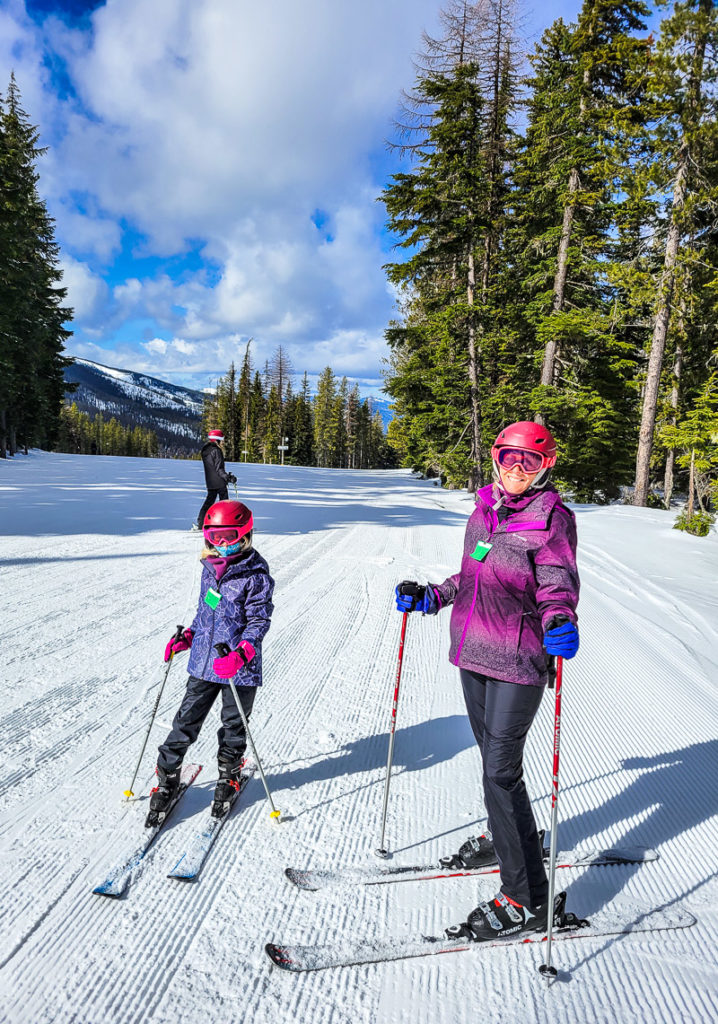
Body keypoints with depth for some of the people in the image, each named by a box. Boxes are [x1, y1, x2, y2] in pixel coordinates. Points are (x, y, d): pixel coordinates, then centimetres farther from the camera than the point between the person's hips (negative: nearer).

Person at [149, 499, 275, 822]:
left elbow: (259, 621, -14)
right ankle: (167, 777, 25)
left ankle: (228, 777, 37)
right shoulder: (210, 568, 6)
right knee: (186, 720, 8)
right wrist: (188, 637, 10)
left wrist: (241, 653, -27)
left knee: (233, 726, 13)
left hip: (239, 669, -4)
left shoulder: (256, 575, -14)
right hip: (203, 663, 5)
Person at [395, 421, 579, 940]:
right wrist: (431, 597, 13)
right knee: (494, 756, 23)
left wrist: (560, 622, -36)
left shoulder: (551, 518, -10)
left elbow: (558, 586, -17)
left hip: (518, 662, -7)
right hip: (474, 653, 7)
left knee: (501, 770, -6)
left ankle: (527, 899, 8)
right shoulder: (484, 511, 9)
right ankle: (504, 837, 47)